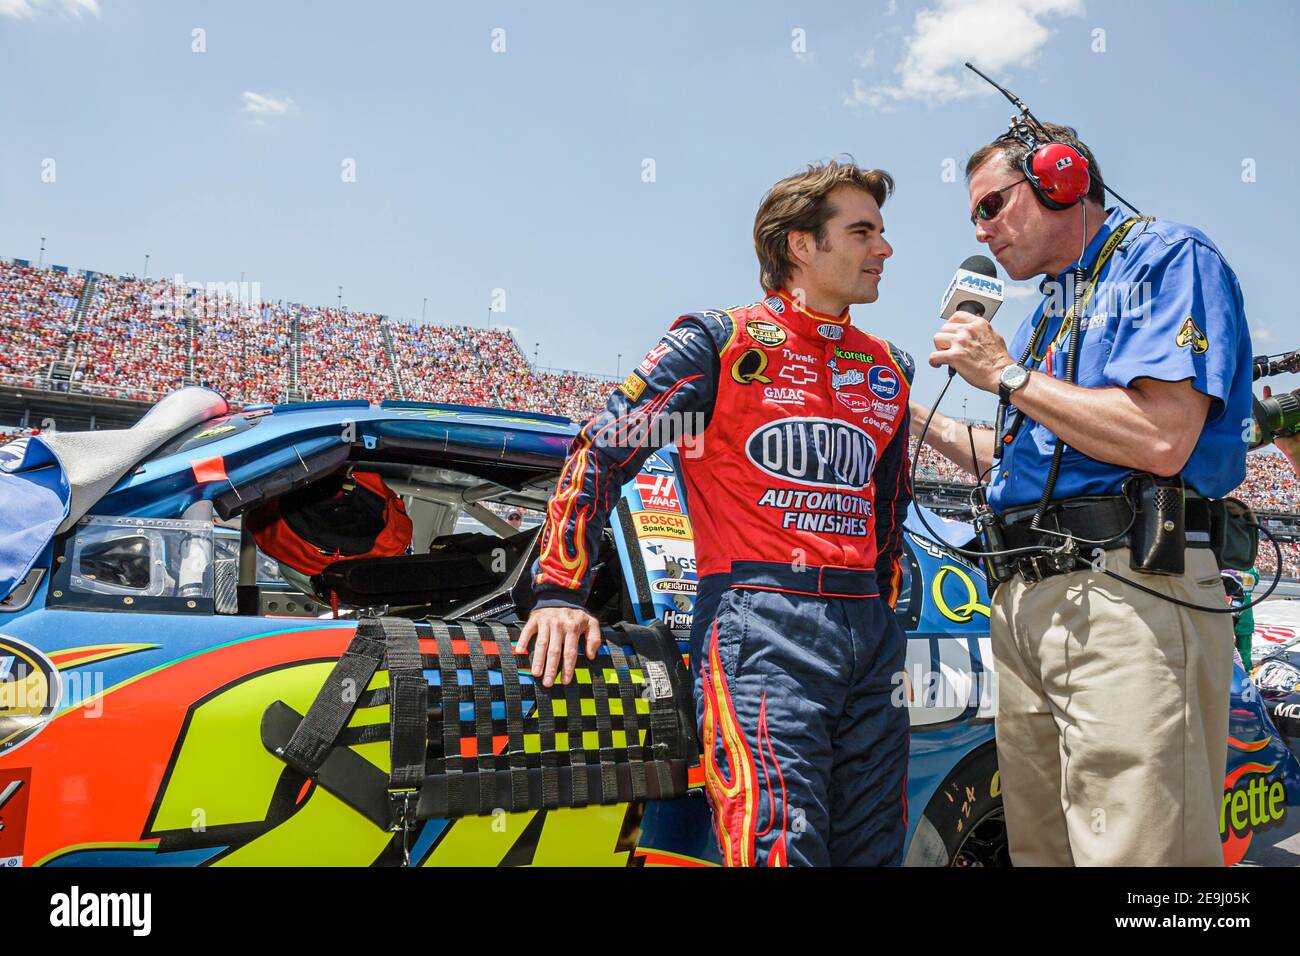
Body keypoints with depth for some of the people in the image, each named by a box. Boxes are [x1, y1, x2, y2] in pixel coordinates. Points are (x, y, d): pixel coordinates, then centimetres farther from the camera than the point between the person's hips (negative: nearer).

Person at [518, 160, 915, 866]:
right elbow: (601, 449, -1)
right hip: (760, 621, -6)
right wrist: (559, 592, -6)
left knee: (873, 847, 9)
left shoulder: (890, 370, 19)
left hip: (868, 629, 7)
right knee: (782, 845, -16)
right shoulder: (723, 343, 1)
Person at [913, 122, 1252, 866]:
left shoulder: (1168, 259, 0)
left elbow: (1162, 438, -17)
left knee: (1136, 849, -10)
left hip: (1129, 595, -8)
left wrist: (1008, 376, -8)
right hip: (1028, 601, 9)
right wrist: (917, 419, 24)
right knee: (1040, 849, 10)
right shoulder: (1050, 312, 26)